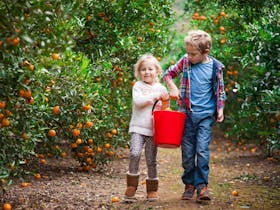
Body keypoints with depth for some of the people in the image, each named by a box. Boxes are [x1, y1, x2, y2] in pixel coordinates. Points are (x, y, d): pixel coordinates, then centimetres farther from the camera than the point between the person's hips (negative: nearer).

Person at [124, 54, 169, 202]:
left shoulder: (161, 88, 12)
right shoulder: (138, 86, 3)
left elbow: (165, 109, 19)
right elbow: (137, 101, -14)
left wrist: (166, 101, 0)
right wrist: (153, 96, -14)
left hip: (153, 129, 2)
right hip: (138, 128, -2)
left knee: (151, 160, 4)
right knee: (135, 153, -20)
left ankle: (152, 189, 16)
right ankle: (131, 186, -10)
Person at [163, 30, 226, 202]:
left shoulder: (215, 67, -3)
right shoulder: (185, 61, 0)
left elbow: (219, 90, 9)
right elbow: (168, 74, 13)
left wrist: (220, 109, 2)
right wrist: (173, 88, -3)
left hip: (206, 115, -2)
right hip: (187, 113, 2)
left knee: (202, 151, -9)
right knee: (187, 152, 5)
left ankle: (202, 185, -1)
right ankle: (189, 184, 17)